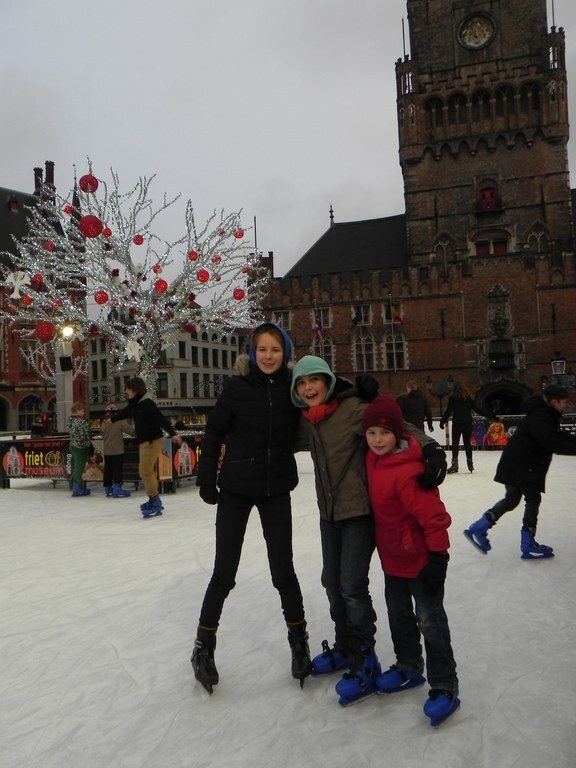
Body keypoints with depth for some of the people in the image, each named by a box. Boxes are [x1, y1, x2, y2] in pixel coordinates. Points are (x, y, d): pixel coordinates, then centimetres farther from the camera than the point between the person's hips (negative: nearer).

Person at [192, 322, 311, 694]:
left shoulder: (292, 386, -4)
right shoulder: (237, 387, -10)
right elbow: (215, 433, -3)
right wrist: (207, 479, -4)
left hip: (277, 489, 2)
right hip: (236, 488, -1)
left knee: (283, 569, 7)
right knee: (224, 573, 4)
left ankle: (299, 640, 29)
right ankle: (204, 647, 24)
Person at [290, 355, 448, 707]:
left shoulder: (353, 409, -18)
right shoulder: (306, 420, 4)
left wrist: (431, 447, -42)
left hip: (359, 510, -8)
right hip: (329, 512, 8)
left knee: (352, 587, -6)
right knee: (332, 583, 17)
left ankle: (366, 662, 13)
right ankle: (346, 647, 38)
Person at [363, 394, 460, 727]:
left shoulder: (408, 472, -30)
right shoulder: (374, 457, -4)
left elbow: (433, 515, -27)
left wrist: (437, 556, -23)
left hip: (420, 558, -9)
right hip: (393, 556, 9)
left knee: (430, 621, 2)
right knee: (399, 615, 21)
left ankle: (445, 688, 16)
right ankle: (409, 668, 40)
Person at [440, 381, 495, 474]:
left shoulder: (453, 398, -4)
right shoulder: (469, 398, 4)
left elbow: (448, 411, -7)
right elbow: (478, 409, 4)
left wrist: (443, 421, -2)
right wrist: (490, 416, 11)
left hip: (457, 424, -3)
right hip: (468, 424, 3)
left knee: (455, 443, 0)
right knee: (467, 443, 11)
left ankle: (454, 463, -9)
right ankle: (470, 463, 13)